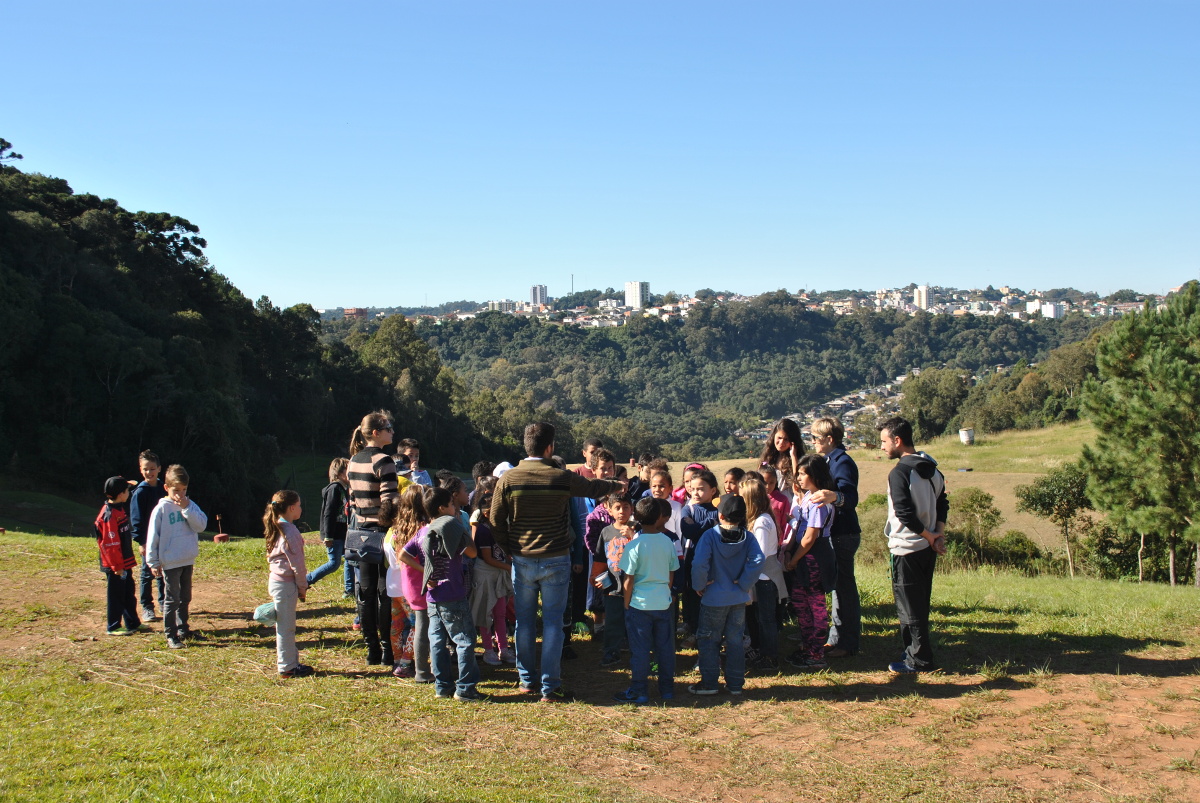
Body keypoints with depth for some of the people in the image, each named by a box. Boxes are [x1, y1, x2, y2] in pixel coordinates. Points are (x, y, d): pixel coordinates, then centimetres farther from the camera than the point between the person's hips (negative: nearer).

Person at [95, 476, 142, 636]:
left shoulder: (119, 509, 10)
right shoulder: (109, 514, -21)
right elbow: (110, 543, -22)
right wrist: (117, 566, -20)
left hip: (125, 562, 10)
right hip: (115, 565, -10)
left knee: (129, 594, 17)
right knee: (116, 595, 1)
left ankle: (133, 623, 28)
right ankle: (113, 627, 12)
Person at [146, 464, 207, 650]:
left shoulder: (190, 505, 3)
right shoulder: (161, 509, -10)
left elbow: (202, 525, -9)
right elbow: (153, 536, -7)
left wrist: (186, 508, -17)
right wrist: (153, 561, -8)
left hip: (188, 560, 5)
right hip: (170, 562, -5)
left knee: (185, 598, 17)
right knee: (172, 599, -1)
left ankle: (182, 629, 30)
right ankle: (171, 635, 5)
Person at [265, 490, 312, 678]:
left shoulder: (277, 529, 12)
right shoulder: (290, 531, -18)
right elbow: (296, 563, -17)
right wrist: (303, 586, -6)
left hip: (276, 580, 10)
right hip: (286, 583, -10)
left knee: (285, 626, 16)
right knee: (286, 627, -2)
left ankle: (290, 662, 24)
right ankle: (287, 667, 5)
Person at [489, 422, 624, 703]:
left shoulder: (508, 479, -5)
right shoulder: (562, 478, -8)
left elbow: (495, 521, -1)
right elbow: (594, 487, 10)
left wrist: (509, 549, 13)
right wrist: (618, 484, 30)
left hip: (522, 561, 2)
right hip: (556, 561, -2)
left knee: (524, 621, 13)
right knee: (552, 622, 4)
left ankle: (526, 679, 23)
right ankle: (550, 687, 6)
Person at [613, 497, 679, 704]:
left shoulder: (634, 545, -14)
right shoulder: (668, 542, -1)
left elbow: (628, 581, -11)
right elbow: (671, 576, 8)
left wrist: (626, 605, 0)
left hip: (640, 604, -4)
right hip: (663, 603, 4)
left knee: (639, 649, 3)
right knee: (665, 647, 13)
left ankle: (639, 692, 9)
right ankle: (667, 689, 22)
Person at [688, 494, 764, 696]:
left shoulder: (710, 535, -13)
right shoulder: (747, 537, -4)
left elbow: (700, 563, -24)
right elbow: (757, 560, -18)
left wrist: (699, 585, -9)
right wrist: (744, 584, -9)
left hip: (714, 598, -3)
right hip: (739, 598, 3)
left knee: (709, 640, 9)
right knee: (735, 641, 13)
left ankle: (709, 683, 12)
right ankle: (735, 684, 18)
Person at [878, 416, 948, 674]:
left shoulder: (899, 473, -18)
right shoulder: (932, 469, 8)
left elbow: (905, 514, -23)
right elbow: (942, 504, 9)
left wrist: (930, 537, -12)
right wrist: (938, 535, -1)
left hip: (906, 549, -8)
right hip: (928, 549, 8)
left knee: (909, 607, 2)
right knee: (921, 603, 17)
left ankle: (919, 659, 8)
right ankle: (918, 651, 26)